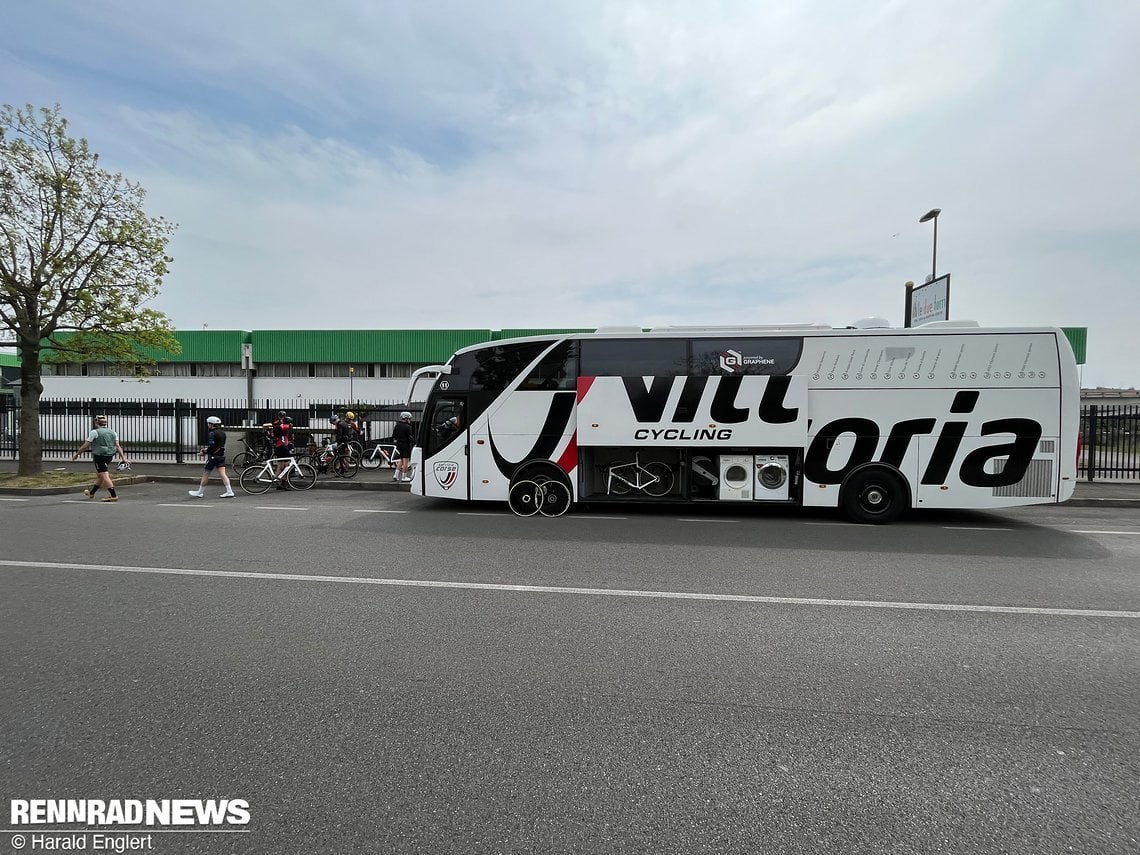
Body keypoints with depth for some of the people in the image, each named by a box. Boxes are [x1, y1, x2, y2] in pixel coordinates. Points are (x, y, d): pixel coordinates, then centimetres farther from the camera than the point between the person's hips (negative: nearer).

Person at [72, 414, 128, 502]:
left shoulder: (95, 432, -8)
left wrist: (77, 454, 6)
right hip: (109, 457, 8)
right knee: (99, 476, 22)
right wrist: (123, 457, -2)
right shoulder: (112, 432, 11)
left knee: (105, 477, -9)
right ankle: (91, 493, 39)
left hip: (99, 457, -8)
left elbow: (85, 446, -7)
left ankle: (114, 496, -16)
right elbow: (118, 446, 4)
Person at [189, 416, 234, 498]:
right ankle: (229, 492, -5)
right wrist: (206, 448, 19)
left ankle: (200, 493, 16)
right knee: (222, 474, 3)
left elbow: (212, 447, -20)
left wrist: (204, 452, -7)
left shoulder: (212, 433, -15)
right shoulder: (222, 433, 11)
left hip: (213, 456, -7)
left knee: (205, 474, 5)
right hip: (221, 455, 8)